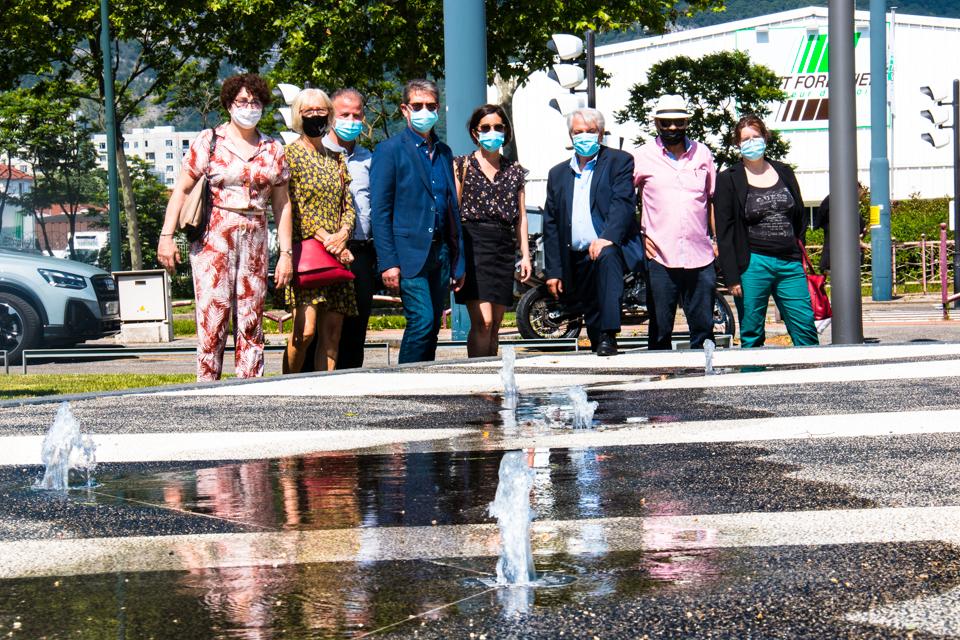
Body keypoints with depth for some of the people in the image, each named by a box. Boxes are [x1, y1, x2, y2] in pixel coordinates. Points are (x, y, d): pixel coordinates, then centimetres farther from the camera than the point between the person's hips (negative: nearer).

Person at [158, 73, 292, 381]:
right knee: (213, 319, -9)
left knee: (251, 323, 3)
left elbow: (282, 204, 14)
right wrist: (167, 236, -7)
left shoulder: (273, 150, 13)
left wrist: (285, 253, 8)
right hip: (213, 239, -3)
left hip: (255, 243, 3)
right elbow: (181, 189, 1)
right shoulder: (209, 141, 4)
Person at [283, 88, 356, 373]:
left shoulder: (337, 159, 19)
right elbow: (292, 206, -7)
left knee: (333, 330, 0)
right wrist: (325, 238, -14)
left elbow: (348, 206, 15)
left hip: (337, 252, 6)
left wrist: (342, 234, -6)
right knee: (305, 329, -15)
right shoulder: (290, 154, 1)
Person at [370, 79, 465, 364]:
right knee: (422, 321, -16)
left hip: (440, 254, 6)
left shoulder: (444, 152, 16)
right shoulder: (390, 150, -2)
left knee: (432, 328, 6)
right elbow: (379, 211, -6)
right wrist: (388, 262, -13)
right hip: (408, 252, -6)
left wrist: (458, 262, 14)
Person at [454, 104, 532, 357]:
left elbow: (521, 215, 16)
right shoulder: (462, 165, 5)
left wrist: (525, 255, 9)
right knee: (482, 322, -16)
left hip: (504, 248, 4)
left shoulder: (515, 171, 16)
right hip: (473, 243, -4)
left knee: (495, 325, 5)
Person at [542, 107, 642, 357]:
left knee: (606, 257, -38)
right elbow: (550, 224, 16)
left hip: (611, 248, -6)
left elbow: (623, 203, -11)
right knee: (592, 321, 8)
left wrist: (607, 237, -28)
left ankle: (609, 337, -40)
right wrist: (553, 270, 9)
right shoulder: (558, 173, 17)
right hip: (576, 259, 6)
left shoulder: (619, 161, 4)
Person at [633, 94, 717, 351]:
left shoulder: (702, 154, 11)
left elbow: (712, 198, 18)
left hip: (700, 256, 2)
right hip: (660, 256, -2)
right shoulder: (641, 156, 3)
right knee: (660, 331, 1)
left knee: (703, 328, 6)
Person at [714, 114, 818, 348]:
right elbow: (724, 232, -2)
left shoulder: (784, 173, 14)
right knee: (751, 336, 1)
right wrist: (732, 277, -9)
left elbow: (799, 219, 20)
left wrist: (802, 256, 11)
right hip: (753, 265, -3)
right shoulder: (728, 180, 2)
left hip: (790, 262, 3)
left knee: (806, 328, 0)